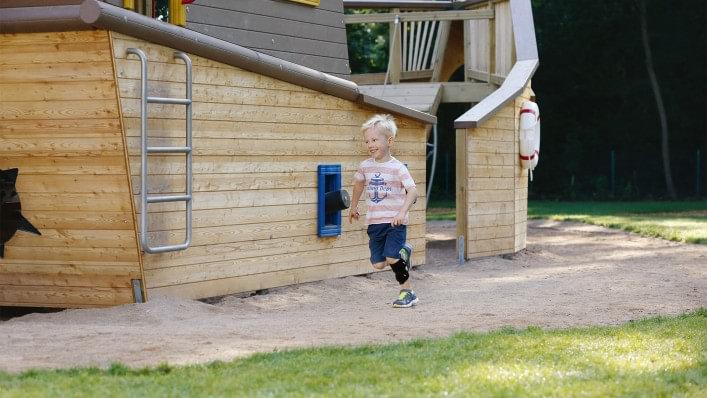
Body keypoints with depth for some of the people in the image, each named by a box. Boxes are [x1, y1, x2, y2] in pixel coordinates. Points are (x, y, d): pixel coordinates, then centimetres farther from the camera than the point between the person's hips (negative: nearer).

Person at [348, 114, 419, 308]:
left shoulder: (397, 168, -11)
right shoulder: (365, 166, 5)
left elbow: (412, 191, -19)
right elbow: (359, 183, 26)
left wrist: (402, 212, -33)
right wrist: (353, 207, 35)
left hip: (395, 221, -5)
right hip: (375, 221, 5)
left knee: (392, 258, -19)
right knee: (378, 264, 3)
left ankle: (408, 292, -1)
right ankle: (403, 252, 33)